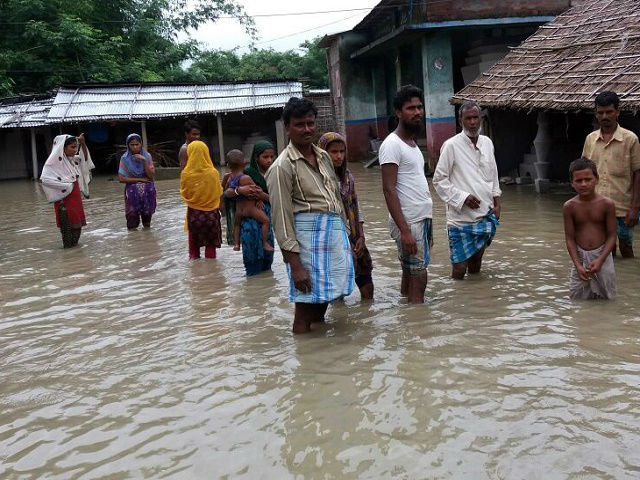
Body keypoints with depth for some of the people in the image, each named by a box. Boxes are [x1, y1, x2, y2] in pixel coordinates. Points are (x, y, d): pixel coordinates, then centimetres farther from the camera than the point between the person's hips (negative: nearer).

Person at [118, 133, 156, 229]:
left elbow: (152, 176, -6)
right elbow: (121, 178, -7)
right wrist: (140, 179, -9)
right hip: (131, 187, -1)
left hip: (147, 188, 1)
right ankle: (132, 225, -6)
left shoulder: (147, 156, 2)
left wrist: (144, 161, -16)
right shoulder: (125, 158, -1)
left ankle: (147, 223, -6)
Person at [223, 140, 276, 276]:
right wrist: (239, 190, -26)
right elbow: (227, 193, -6)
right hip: (250, 220, -4)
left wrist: (263, 196, -19)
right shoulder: (248, 173, -5)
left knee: (267, 257, 8)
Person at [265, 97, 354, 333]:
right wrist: (295, 265, -16)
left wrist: (346, 240, 19)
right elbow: (281, 219, -13)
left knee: (324, 298, 16)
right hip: (308, 236, -7)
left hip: (335, 232, 7)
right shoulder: (282, 167, -10)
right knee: (307, 305, -2)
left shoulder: (323, 156, 13)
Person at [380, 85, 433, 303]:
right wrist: (404, 230, -24)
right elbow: (389, 190, -18)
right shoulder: (392, 144, -12)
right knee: (418, 277, -7)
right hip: (408, 222, -9)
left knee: (410, 274, 12)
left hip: (422, 221, 9)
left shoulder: (413, 143, 16)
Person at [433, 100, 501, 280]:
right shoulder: (451, 146, -10)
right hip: (461, 217, -5)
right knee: (459, 267, -3)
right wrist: (463, 197, -16)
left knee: (476, 263, 15)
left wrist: (496, 202, 10)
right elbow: (439, 180, -9)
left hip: (486, 216, 5)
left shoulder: (487, 143, 8)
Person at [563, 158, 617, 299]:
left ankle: (598, 290, 34)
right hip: (580, 255, 1)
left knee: (606, 296, 3)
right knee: (576, 295, 1)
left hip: (602, 254, -1)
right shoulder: (569, 207, -8)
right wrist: (578, 265, -13)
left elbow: (611, 236, -6)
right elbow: (569, 238, -5)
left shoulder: (607, 204, -10)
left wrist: (600, 260, -17)